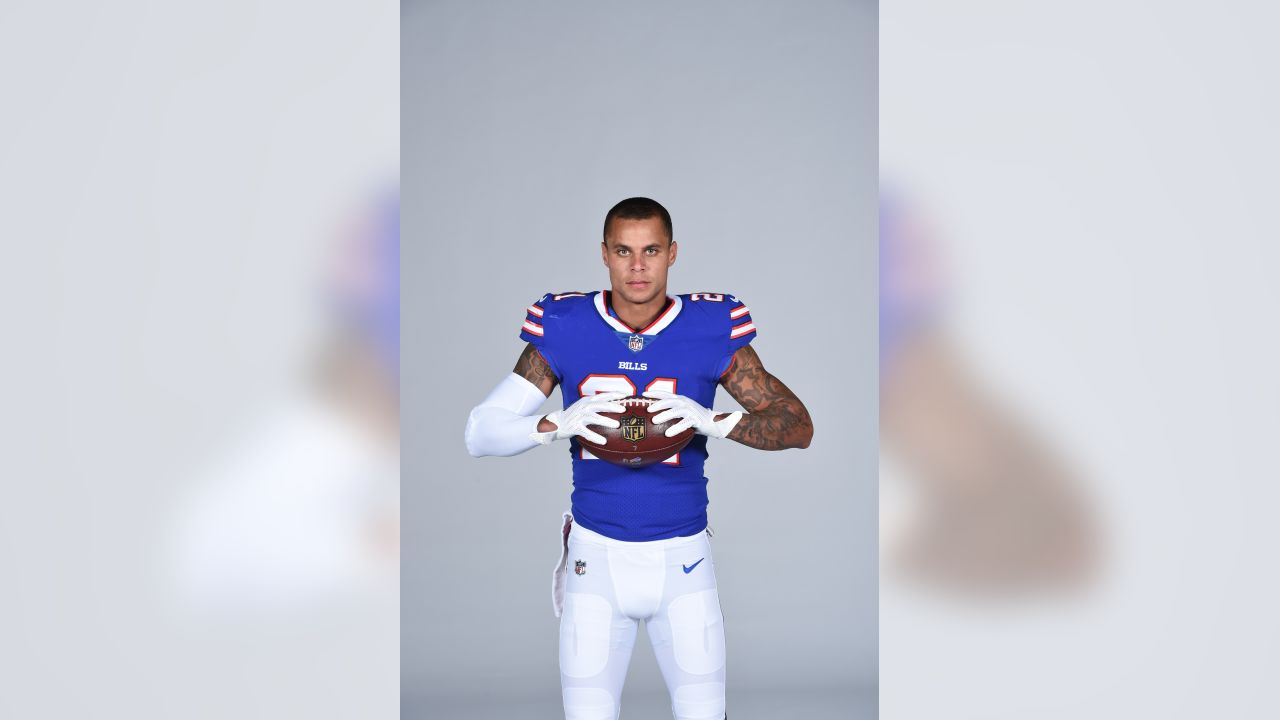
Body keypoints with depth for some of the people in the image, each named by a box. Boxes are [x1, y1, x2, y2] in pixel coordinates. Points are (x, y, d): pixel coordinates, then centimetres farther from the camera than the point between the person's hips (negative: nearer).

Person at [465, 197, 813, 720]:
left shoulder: (712, 330, -5)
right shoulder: (564, 329, -5)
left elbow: (799, 426, -6)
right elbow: (479, 433, -6)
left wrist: (714, 421, -23)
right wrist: (558, 424, -25)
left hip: (682, 558, 0)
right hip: (596, 556, 0)